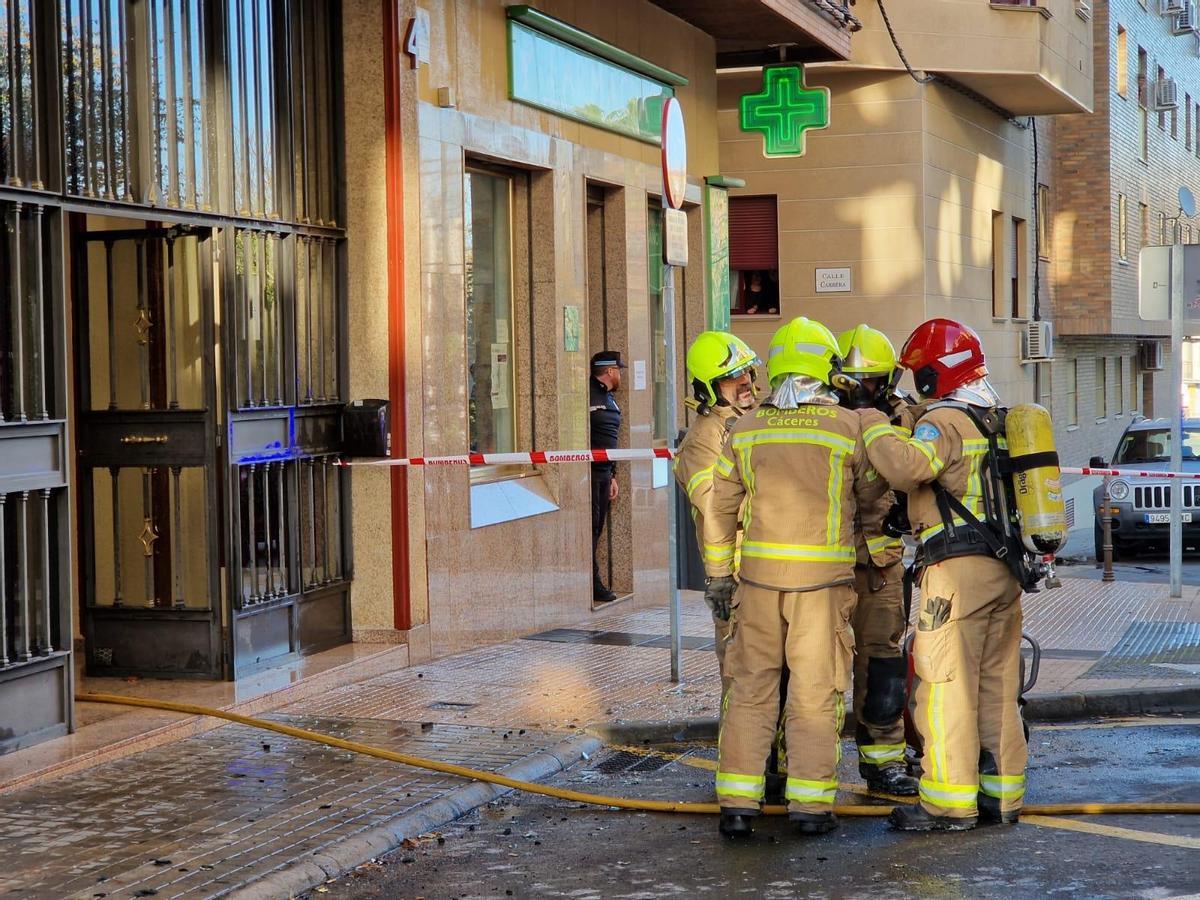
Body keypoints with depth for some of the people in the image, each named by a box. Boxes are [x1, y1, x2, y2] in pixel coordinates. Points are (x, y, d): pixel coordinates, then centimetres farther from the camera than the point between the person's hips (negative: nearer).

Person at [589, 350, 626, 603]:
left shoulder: (609, 398, 18)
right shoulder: (588, 395, -12)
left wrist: (613, 475, 23)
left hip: (604, 473, 9)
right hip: (589, 472, -9)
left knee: (597, 528, 10)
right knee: (590, 527, -6)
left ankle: (592, 582, 14)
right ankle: (593, 584, -4)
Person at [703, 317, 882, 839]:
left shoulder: (746, 429, 3)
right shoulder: (848, 427, -4)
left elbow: (719, 507, 7)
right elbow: (873, 495, 9)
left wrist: (718, 574, 16)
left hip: (760, 574, 2)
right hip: (823, 577, -2)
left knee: (751, 687, 7)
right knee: (816, 691, 5)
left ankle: (737, 803, 5)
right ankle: (810, 802, 6)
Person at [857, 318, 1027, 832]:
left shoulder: (944, 422, -11)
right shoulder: (998, 421, 17)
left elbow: (907, 467, -27)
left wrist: (873, 425, -15)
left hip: (958, 570, -9)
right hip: (1004, 570, 9)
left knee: (946, 687, -4)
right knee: (997, 686, 12)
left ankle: (949, 803, -3)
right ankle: (1001, 795, 17)